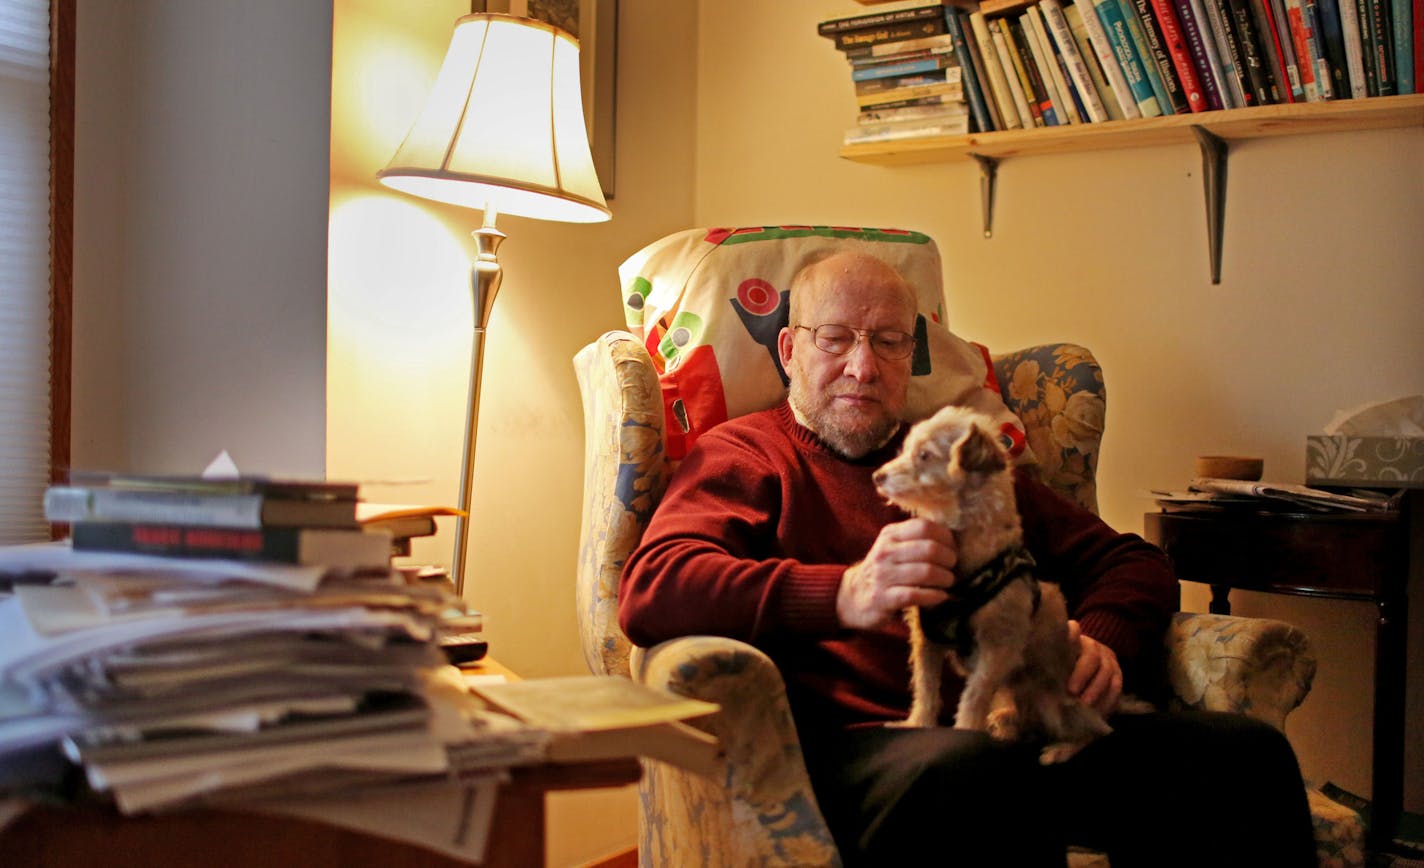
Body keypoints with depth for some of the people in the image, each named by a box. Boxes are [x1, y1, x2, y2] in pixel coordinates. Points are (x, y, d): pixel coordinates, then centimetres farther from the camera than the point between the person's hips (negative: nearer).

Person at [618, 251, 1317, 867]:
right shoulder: (743, 453, 14)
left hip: (1030, 734, 6)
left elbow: (1131, 562, 31)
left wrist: (1103, 643, 5)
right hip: (865, 742, -5)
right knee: (968, 771, -40)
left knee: (1246, 753, -21)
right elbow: (650, 590, -6)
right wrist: (844, 595, -21)